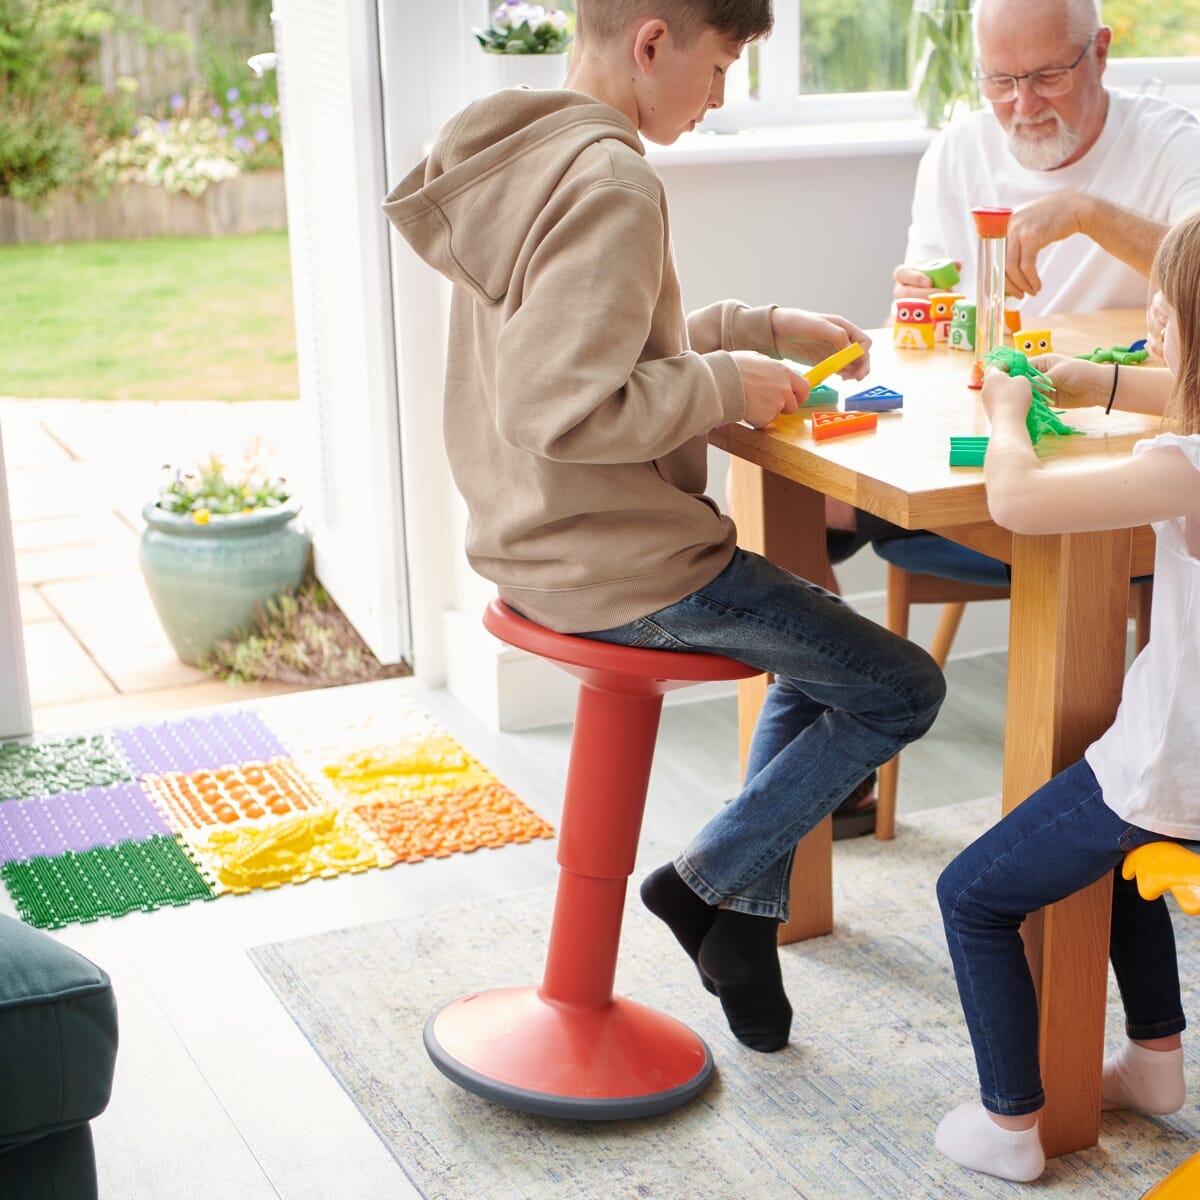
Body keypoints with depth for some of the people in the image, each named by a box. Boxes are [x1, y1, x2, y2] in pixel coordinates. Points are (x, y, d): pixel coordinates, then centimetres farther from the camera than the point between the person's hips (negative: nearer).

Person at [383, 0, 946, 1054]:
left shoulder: (527, 157, 9)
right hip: (623, 568, -10)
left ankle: (744, 919, 24)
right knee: (903, 689, 1)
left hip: (544, 542, 10)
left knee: (822, 639, 27)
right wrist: (728, 385, -17)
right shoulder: (609, 183, -23)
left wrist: (761, 328, 14)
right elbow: (568, 411, -30)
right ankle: (709, 880, 13)